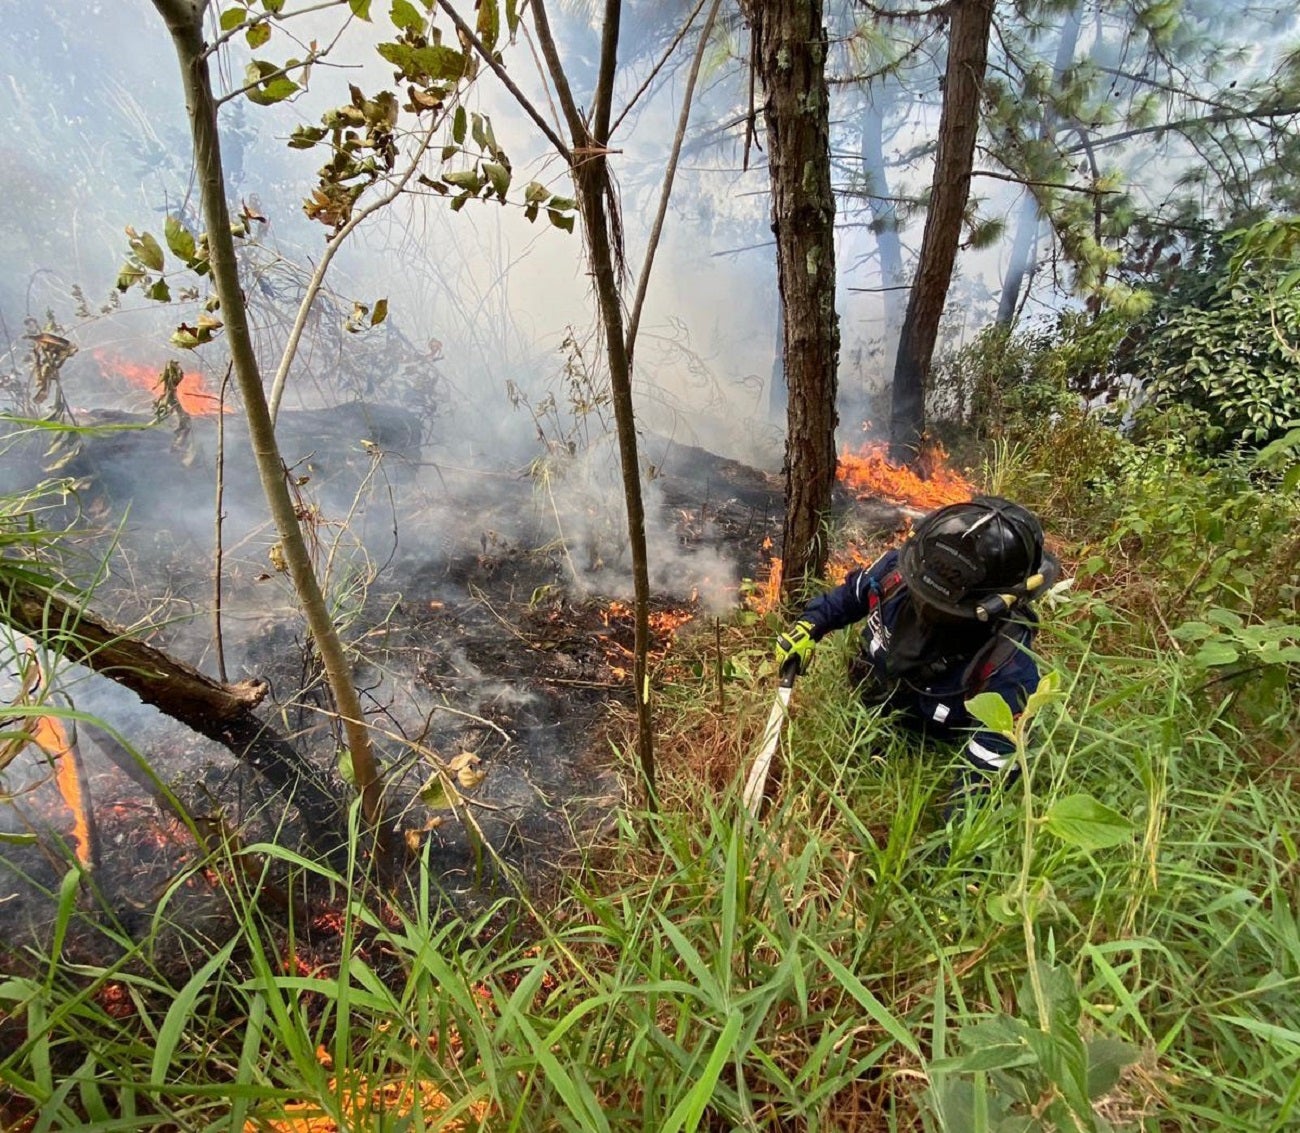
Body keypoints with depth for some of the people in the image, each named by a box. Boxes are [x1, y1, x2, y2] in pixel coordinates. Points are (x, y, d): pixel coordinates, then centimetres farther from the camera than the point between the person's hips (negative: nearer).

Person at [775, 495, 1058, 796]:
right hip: (860, 714, 4)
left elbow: (991, 768, -32)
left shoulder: (1008, 671, -39)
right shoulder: (897, 570, -28)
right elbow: (852, 593, -4)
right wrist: (809, 626, -15)